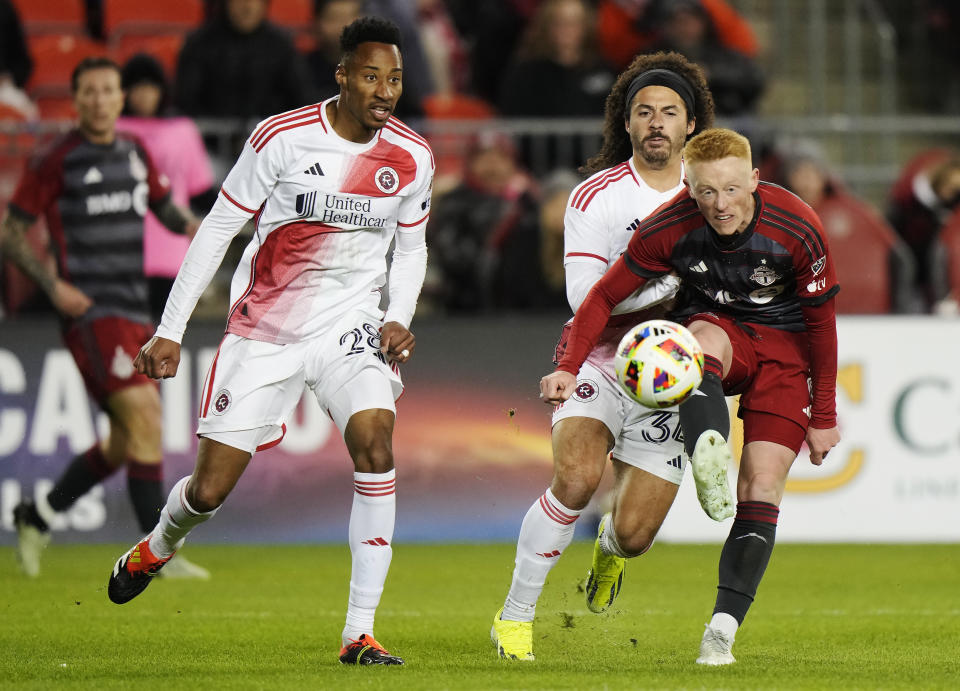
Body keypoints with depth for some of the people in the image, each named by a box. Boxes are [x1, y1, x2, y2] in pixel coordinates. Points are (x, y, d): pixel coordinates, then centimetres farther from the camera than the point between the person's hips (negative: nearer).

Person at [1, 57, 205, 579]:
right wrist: (53, 285, -14)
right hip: (91, 314, -7)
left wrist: (192, 226, 4)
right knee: (143, 416, -19)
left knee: (125, 445, 10)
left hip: (135, 312, 7)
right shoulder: (56, 161, -6)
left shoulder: (134, 153, 12)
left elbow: (164, 207, 26)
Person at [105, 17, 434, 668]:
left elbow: (411, 248, 14)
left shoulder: (412, 157, -3)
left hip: (352, 327, 2)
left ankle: (360, 633, -22)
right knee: (210, 491, 1)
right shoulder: (282, 138, -14)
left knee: (376, 447, -26)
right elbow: (217, 229, -5)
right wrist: (170, 331, -5)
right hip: (265, 332, -2)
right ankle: (157, 548, 41)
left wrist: (397, 320, -4)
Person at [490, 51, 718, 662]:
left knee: (634, 533, -4)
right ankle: (516, 615, -12)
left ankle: (610, 549, 39)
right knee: (576, 478, -29)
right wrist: (675, 281, -22)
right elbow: (585, 296, -16)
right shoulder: (596, 196, -7)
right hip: (600, 363, -3)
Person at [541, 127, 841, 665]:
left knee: (762, 488, -14)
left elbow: (821, 323, -10)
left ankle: (723, 628, -14)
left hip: (784, 344, 0)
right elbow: (604, 297, -10)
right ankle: (710, 460, -63)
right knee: (704, 338, -39)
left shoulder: (798, 231, -23)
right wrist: (570, 368, -23)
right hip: (712, 325, 0)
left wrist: (823, 416, -3)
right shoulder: (669, 229, -20)